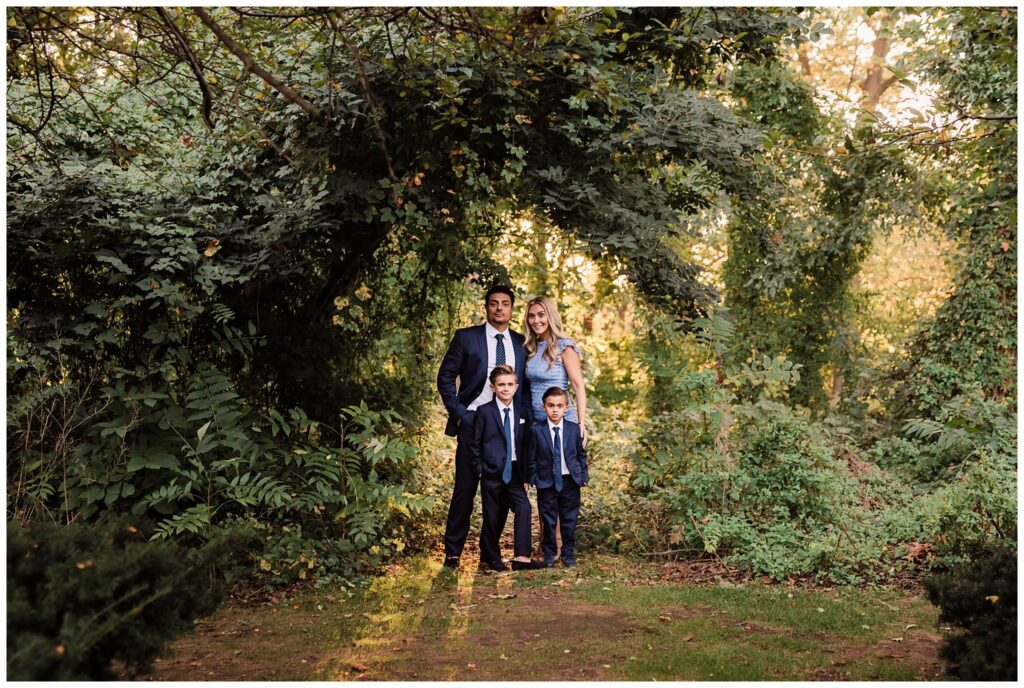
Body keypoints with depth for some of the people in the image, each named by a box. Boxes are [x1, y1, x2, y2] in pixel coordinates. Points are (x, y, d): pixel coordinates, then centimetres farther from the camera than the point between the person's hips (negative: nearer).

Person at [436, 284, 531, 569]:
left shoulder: (521, 343, 11)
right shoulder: (466, 337, 1)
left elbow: (528, 384, 15)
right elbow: (445, 377, 1)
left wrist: (525, 418, 1)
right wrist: (458, 413, -6)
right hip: (473, 422, -3)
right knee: (465, 489, -1)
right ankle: (453, 551, 9)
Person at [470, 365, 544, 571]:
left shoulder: (522, 412, 7)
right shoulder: (484, 411, -3)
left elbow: (526, 445, 11)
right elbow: (475, 443, 0)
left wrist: (527, 474, 7)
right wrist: (479, 469, -5)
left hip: (515, 473, 3)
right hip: (492, 473, -3)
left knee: (524, 509, -13)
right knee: (493, 516, 4)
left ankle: (522, 557, -12)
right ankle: (491, 557, 21)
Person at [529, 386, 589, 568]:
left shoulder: (574, 429, -1)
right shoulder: (537, 430, -6)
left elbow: (581, 454, 10)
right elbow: (531, 457, 0)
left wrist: (584, 476, 5)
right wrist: (533, 479, -5)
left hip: (570, 481, 1)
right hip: (546, 482, -1)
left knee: (569, 521, 9)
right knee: (548, 522, 6)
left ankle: (568, 554, 23)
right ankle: (549, 555, 21)